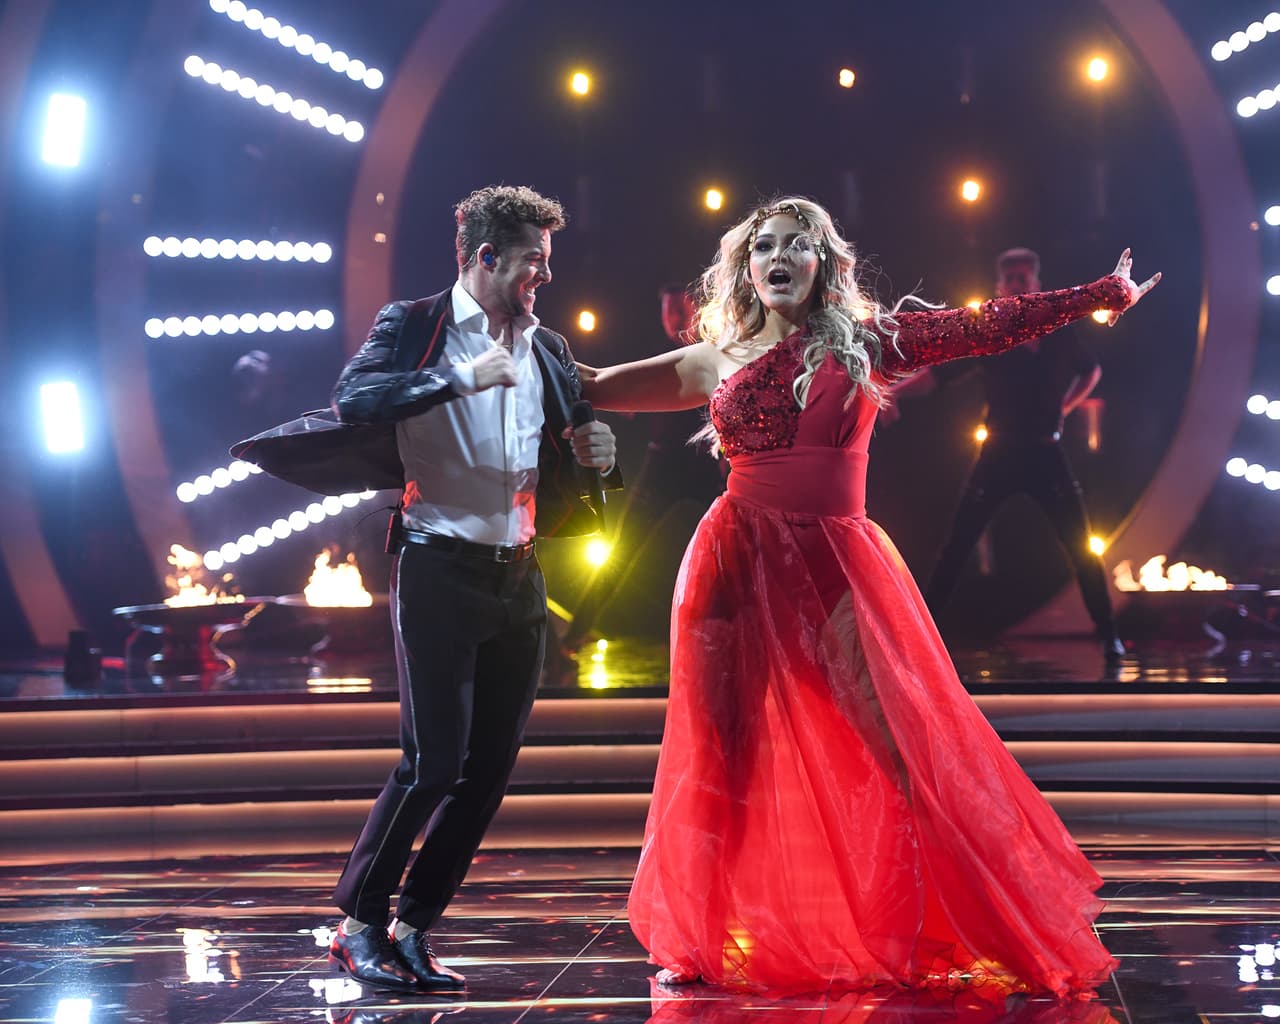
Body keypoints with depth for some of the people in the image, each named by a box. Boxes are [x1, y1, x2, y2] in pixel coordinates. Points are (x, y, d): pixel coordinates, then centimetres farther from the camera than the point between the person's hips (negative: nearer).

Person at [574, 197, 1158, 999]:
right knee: (719, 756, 3)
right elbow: (598, 387, 20)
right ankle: (701, 945, 14)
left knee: (905, 750, -6)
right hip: (740, 564, 1)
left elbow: (986, 329, 8)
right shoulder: (719, 362, 10)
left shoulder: (864, 340, 7)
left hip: (840, 564, -1)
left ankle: (992, 933, 4)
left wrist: (1102, 295, 10)